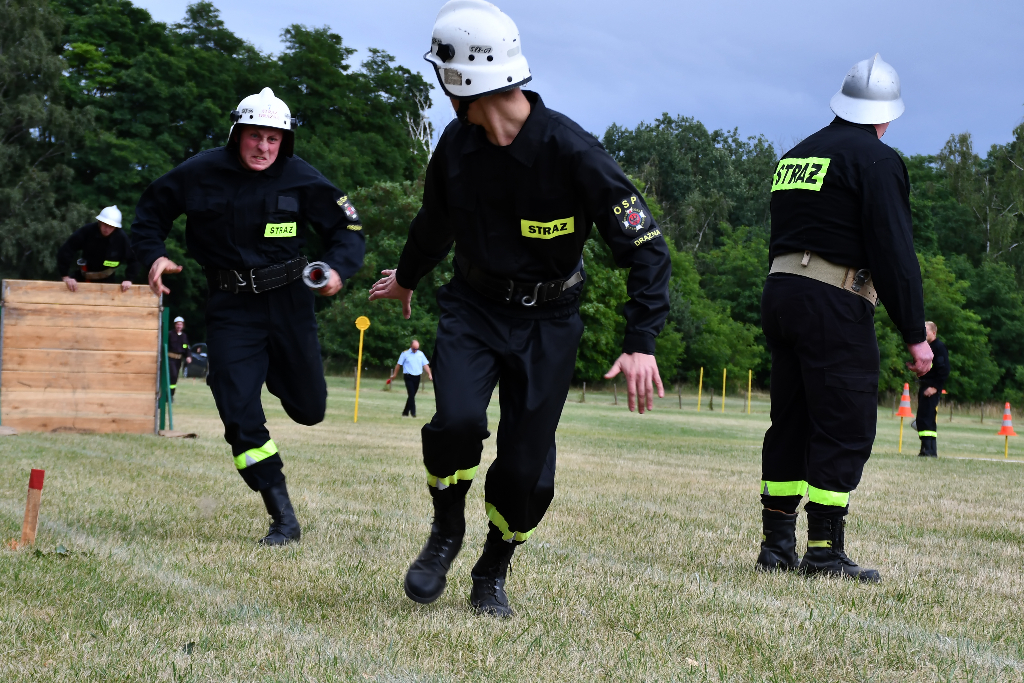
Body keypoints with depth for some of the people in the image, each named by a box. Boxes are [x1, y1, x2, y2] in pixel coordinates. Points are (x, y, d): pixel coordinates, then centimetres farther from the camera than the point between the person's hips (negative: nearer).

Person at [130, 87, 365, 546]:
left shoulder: (301, 179, -6)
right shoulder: (201, 174, -6)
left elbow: (348, 227, 1)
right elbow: (152, 210, 9)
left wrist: (338, 268, -18)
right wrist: (153, 255, -8)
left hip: (288, 303, 1)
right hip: (231, 307, -1)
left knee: (309, 409, 8)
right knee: (239, 416, -11)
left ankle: (276, 374, 46)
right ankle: (284, 519, -4)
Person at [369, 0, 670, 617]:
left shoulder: (573, 154, -22)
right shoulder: (458, 144, -6)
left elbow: (646, 248, -19)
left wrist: (642, 343, -28)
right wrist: (407, 277, 35)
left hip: (547, 323, -3)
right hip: (473, 309, 3)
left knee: (526, 471, -4)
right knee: (457, 421, -23)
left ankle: (493, 573, 23)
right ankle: (447, 532, 5)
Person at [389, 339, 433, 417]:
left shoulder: (421, 354, 9)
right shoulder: (405, 353, -2)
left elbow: (425, 365, 9)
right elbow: (399, 364, 4)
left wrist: (429, 375, -1)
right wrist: (394, 375, 8)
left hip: (417, 377, 4)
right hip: (408, 377, -4)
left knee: (412, 395, 8)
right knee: (411, 395, -12)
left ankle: (405, 412, 18)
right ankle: (413, 412, -14)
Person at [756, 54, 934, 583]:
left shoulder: (794, 156, 19)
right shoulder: (876, 161, -6)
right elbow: (893, 249, -12)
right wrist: (914, 333, -11)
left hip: (779, 289, 8)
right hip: (835, 301, -8)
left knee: (790, 422, 12)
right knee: (845, 428, -5)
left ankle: (777, 544, 12)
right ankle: (824, 551, -8)